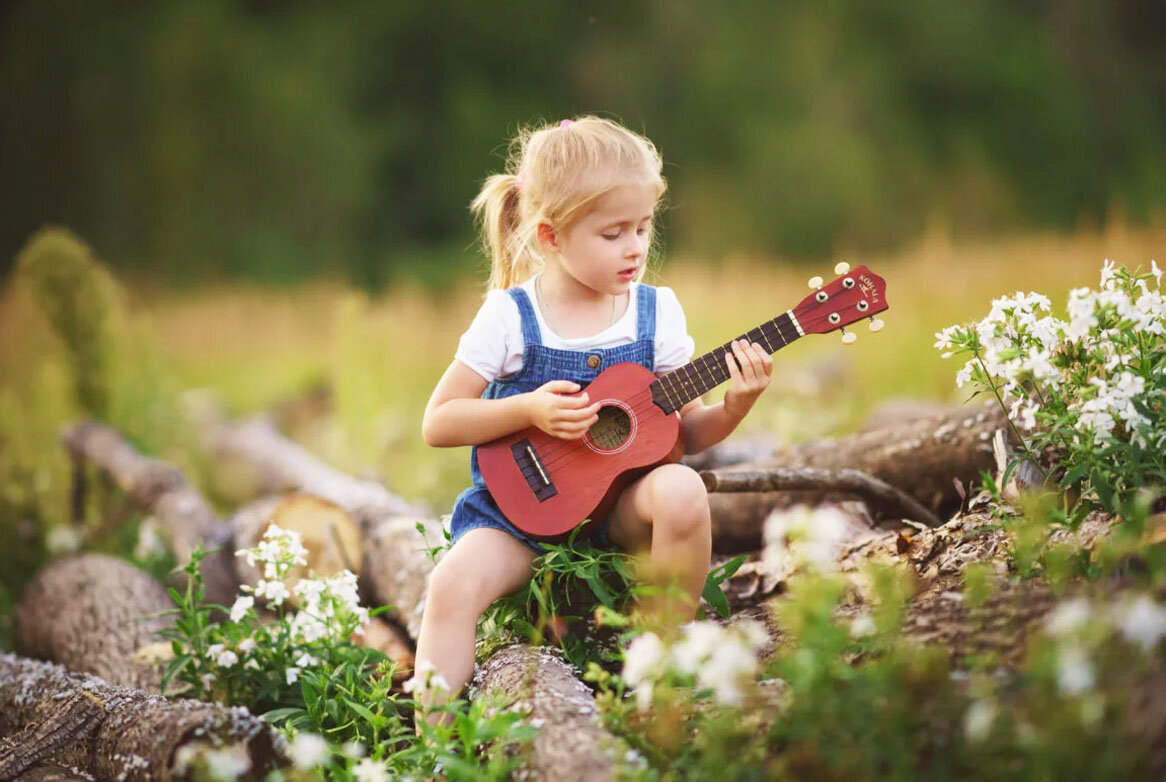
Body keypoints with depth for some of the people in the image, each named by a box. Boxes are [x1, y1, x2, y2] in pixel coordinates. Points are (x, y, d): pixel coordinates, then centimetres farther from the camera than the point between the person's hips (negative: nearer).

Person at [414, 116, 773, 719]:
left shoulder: (658, 313, 2)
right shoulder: (509, 317, -6)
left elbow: (685, 433, 7)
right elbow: (436, 424, -5)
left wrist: (735, 407, -13)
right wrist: (528, 409, -17)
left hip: (621, 499, 2)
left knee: (681, 490, -31)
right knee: (453, 584, -29)